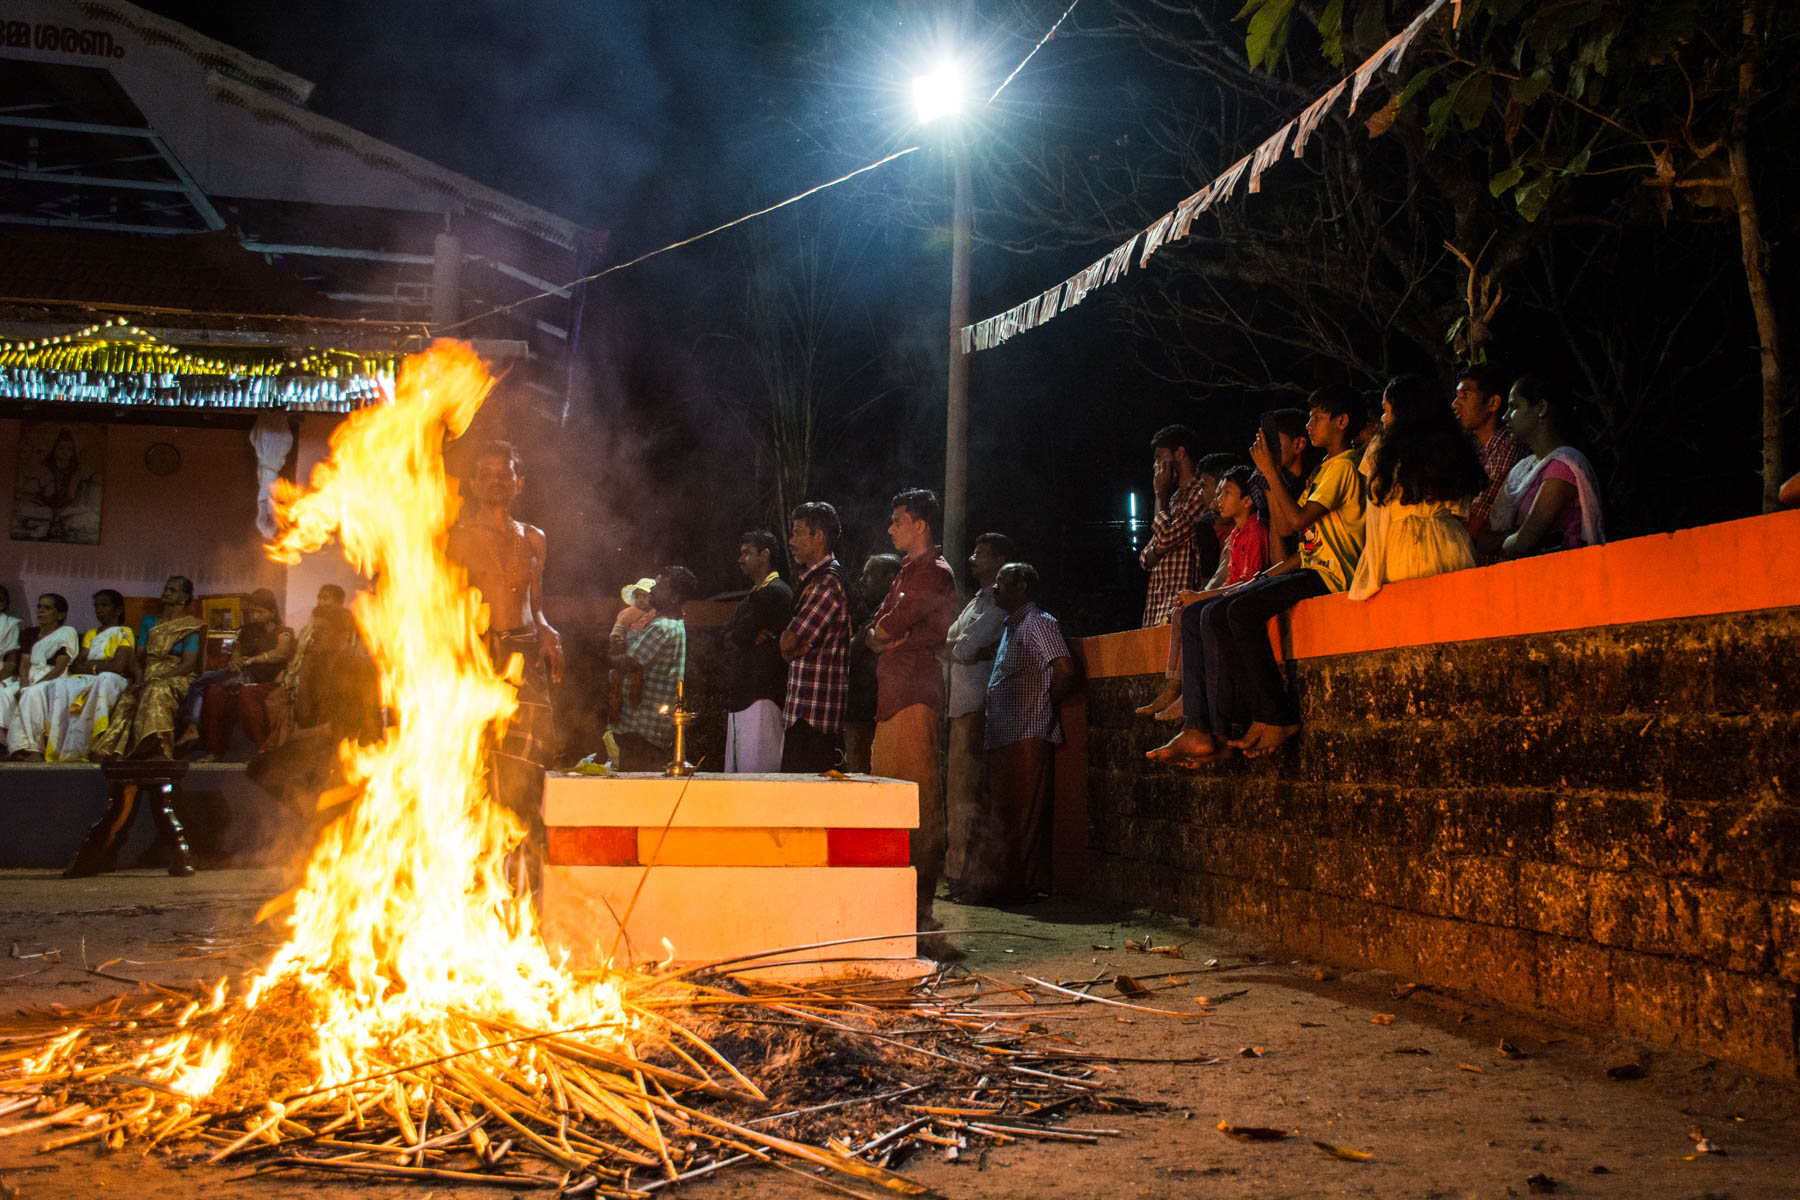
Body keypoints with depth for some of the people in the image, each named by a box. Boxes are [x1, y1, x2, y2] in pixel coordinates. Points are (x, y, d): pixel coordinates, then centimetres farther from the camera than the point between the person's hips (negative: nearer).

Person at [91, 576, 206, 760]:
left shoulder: (191, 626, 4)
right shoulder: (148, 622, 21)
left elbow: (188, 665, -6)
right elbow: (140, 658, 16)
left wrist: (154, 681, -16)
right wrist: (140, 682, -6)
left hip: (178, 679, -4)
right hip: (149, 680, 4)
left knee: (156, 692, -39)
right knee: (127, 699, -29)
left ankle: (157, 751, -52)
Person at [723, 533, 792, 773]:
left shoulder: (774, 592, -9)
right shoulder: (754, 595, 23)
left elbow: (738, 637, -16)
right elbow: (727, 637, 13)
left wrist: (741, 637, 5)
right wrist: (752, 636, -5)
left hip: (762, 696, -10)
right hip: (742, 695, 10)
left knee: (756, 770, -13)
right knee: (737, 769, 9)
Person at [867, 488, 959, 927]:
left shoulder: (935, 574, -6)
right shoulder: (907, 574, 25)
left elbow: (887, 627, -11)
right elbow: (873, 635, 22)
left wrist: (881, 633, 9)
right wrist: (885, 639, 2)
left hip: (915, 697, -10)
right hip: (891, 698, 10)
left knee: (920, 805, -9)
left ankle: (920, 908, -8)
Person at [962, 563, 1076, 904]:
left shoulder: (1039, 623, -8)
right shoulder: (1011, 628, 22)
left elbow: (1064, 671, -18)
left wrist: (1046, 707, -9)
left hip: (1026, 735, -10)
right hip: (1004, 737, 10)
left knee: (1017, 815, -8)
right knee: (1004, 814, 12)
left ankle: (1012, 888, -6)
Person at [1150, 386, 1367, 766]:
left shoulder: (1344, 465, -4)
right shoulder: (1322, 470, 27)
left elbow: (1297, 520, -15)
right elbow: (1283, 527, 24)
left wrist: (1271, 471, -7)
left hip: (1330, 575, -10)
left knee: (1239, 610, -33)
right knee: (1196, 614, -5)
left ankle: (1278, 718, -22)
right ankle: (1199, 731, -16)